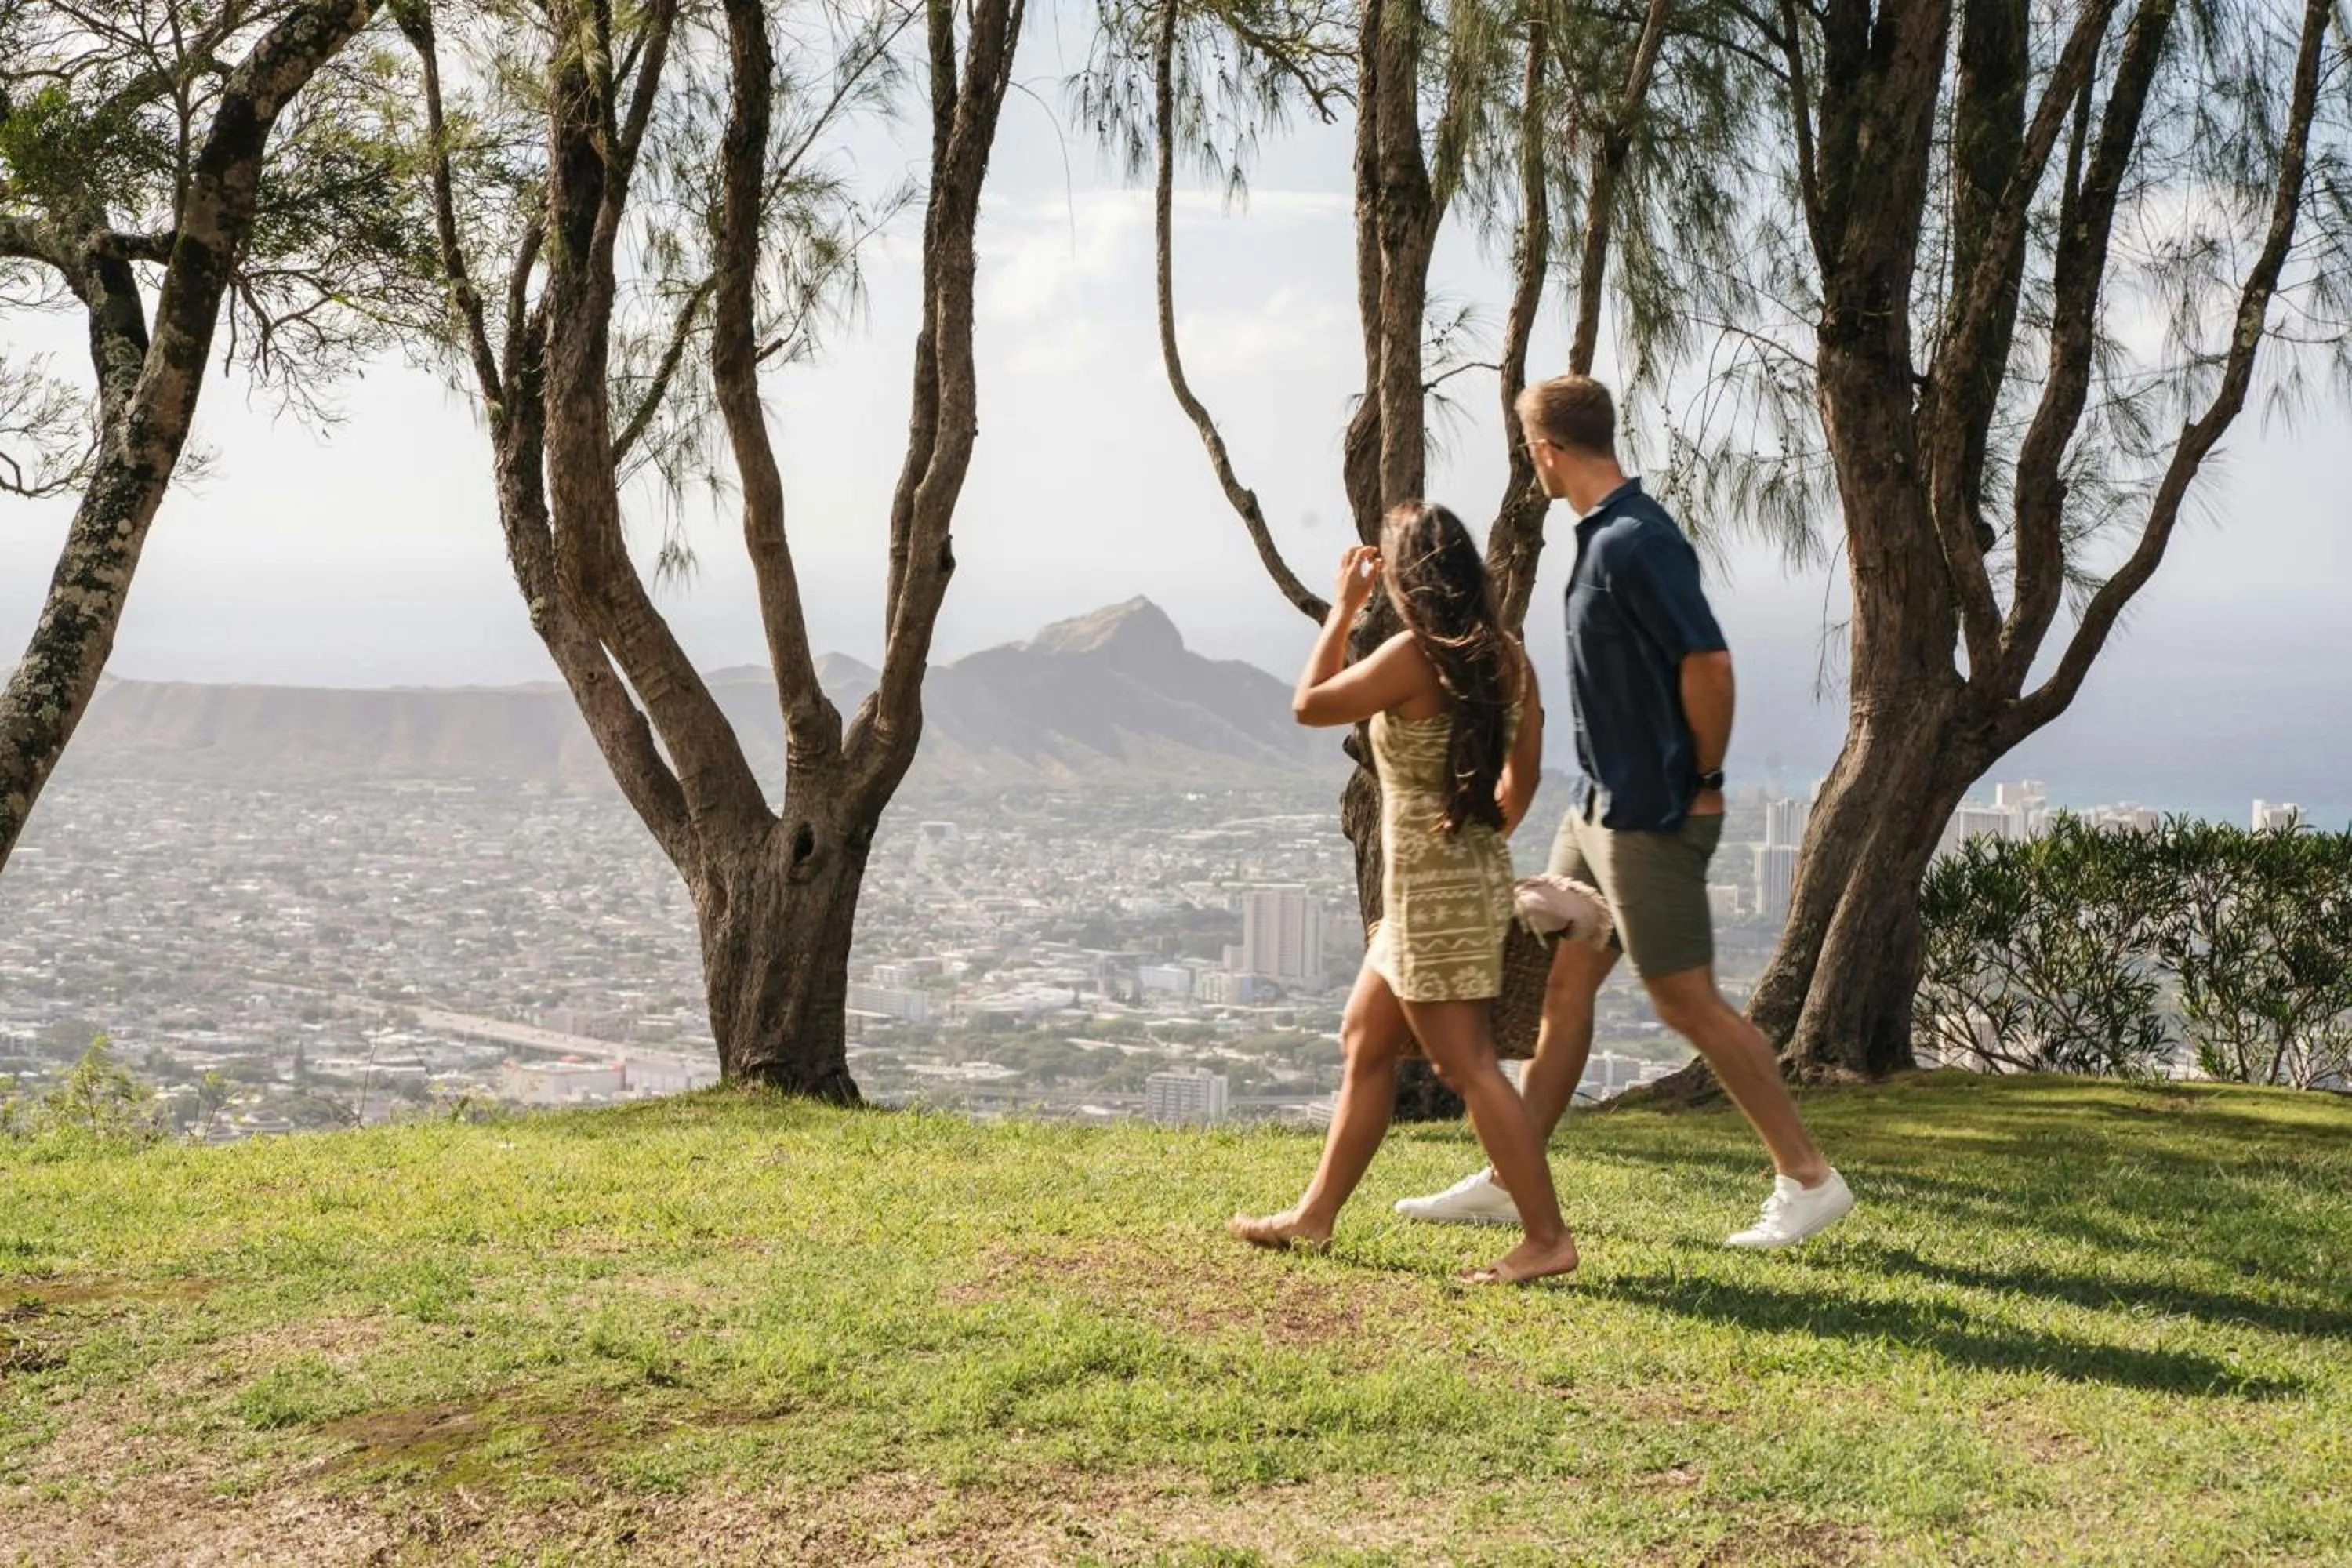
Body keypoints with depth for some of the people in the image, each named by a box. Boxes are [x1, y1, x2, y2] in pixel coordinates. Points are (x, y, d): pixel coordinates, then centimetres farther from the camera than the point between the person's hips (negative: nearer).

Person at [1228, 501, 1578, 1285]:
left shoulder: (1413, 657, -19)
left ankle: (1548, 1238, -2)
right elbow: (1524, 771, 10)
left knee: (1468, 1066, -4)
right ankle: (1315, 1215, 26)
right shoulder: (1505, 657, 5)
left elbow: (1309, 704, -6)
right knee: (1365, 1040, 17)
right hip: (1477, 874, 9)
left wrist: (1342, 608, 1)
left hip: (1431, 886, -9)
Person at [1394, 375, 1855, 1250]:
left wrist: (1705, 780, -14)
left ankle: (1808, 1180, 8)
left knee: (1685, 1000, -3)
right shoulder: (1608, 536, 12)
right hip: (1605, 807, 10)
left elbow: (1708, 663, -24)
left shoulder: (1632, 542, -20)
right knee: (1562, 983, 13)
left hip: (1651, 815, -10)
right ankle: (1509, 1182, 21)